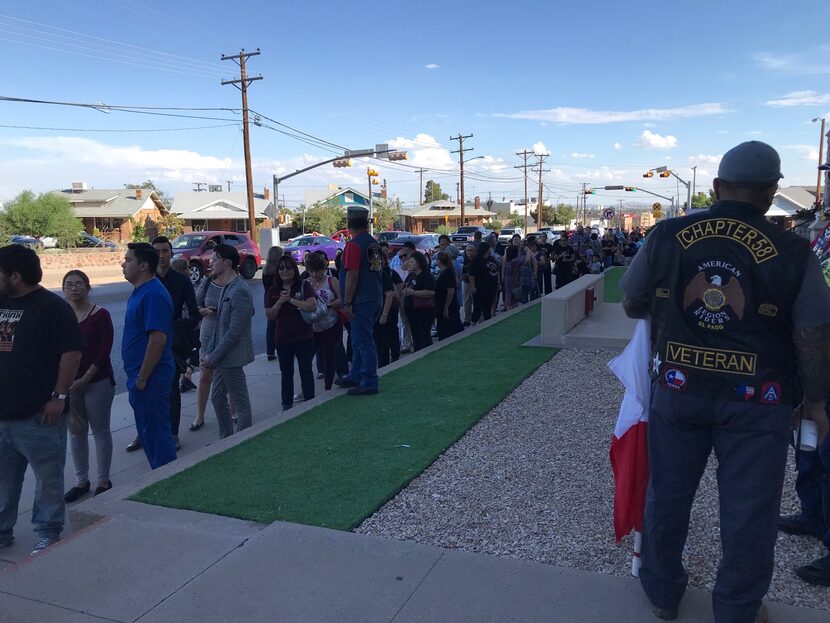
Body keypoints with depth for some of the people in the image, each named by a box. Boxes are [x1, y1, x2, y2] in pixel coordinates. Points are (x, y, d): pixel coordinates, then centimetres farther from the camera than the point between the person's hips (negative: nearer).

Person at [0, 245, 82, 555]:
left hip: (37, 414, -7)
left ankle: (48, 533, 19)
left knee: (49, 477, 5)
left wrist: (59, 396, -16)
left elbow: (71, 353, -14)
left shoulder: (52, 307, -11)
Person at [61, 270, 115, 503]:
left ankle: (103, 481, 17)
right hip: (68, 383, 4)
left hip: (97, 382, -4)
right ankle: (81, 481, 25)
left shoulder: (100, 315, -6)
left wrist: (85, 379, -15)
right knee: (76, 432, 12)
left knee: (100, 431, 5)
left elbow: (104, 351, -11)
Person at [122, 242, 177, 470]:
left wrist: (142, 377, -21)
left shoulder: (153, 294, -20)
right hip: (140, 374, 10)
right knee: (147, 429, 19)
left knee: (156, 433, 0)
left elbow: (158, 339, -26)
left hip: (150, 377, -10)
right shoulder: (141, 291, 12)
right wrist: (136, 375, 18)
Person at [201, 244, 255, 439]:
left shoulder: (239, 291, -19)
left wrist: (213, 357, -16)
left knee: (241, 403, 3)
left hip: (232, 357, -10)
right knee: (217, 398, 17)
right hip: (222, 357, 10)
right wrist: (209, 353, 8)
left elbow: (234, 331, -22)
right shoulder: (227, 287, 11)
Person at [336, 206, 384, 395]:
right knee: (360, 340, 18)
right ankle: (355, 376, 28)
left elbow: (352, 276, -20)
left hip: (361, 301, -9)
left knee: (363, 342, -3)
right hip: (376, 299, 9)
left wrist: (347, 303, -17)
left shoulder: (354, 245, -15)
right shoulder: (374, 243, 11)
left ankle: (369, 383, 1)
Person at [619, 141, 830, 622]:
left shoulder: (667, 236, -6)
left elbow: (632, 306, 4)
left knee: (668, 494, 18)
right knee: (749, 509, 14)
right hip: (756, 401, -2)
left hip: (678, 389, 2)